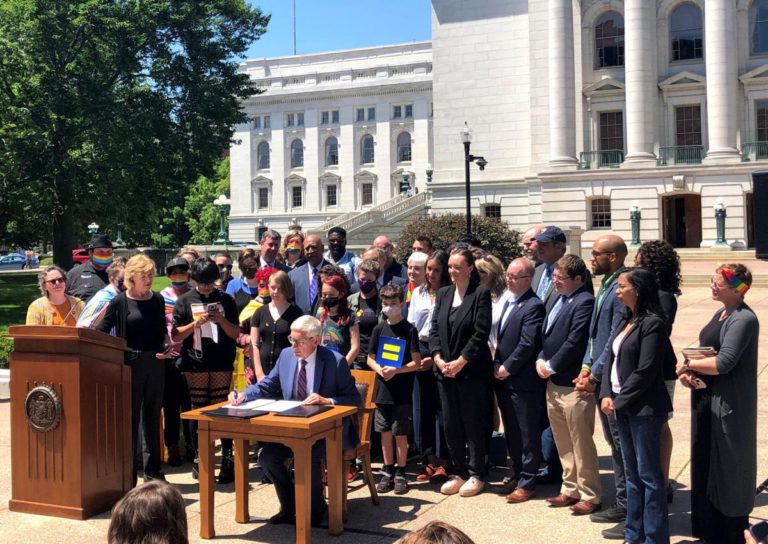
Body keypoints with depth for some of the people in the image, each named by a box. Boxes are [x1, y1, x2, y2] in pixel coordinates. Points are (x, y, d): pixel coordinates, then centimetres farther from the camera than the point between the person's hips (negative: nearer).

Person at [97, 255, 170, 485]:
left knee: (153, 415, 12)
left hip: (156, 362, 4)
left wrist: (167, 346, -1)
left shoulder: (157, 299, 8)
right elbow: (101, 332, -1)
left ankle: (152, 468, 22)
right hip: (132, 362, -4)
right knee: (131, 416, 1)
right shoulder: (120, 302, -4)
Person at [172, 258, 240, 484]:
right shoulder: (185, 301, 5)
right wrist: (196, 323, -12)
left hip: (222, 364, 0)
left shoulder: (225, 300, 7)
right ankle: (198, 458, 15)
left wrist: (222, 320, -12)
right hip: (196, 364, 0)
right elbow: (175, 336, 2)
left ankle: (227, 458, 5)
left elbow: (236, 334, 5)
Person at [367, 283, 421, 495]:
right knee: (385, 433, 10)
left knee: (400, 434, 2)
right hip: (382, 389, 4)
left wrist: (396, 370, -19)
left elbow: (416, 362, -7)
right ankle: (388, 471, 22)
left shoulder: (409, 330, -5)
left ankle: (400, 473, 14)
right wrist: (380, 370, -11)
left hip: (402, 392, -3)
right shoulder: (379, 329, 6)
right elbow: (370, 358, 10)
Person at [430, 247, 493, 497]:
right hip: (445, 370, 6)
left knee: (474, 424, 4)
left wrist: (460, 362, -15)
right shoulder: (443, 293, 10)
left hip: (472, 371, -5)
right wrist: (438, 357, -5)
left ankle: (477, 474, 16)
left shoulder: (481, 294, -7)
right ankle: (459, 472, 23)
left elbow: (481, 333, -13)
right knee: (451, 425, 10)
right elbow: (434, 328, 8)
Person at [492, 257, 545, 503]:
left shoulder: (533, 306, -15)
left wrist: (506, 368, -13)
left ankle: (527, 483, 11)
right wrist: (497, 365, 7)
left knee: (528, 434, 3)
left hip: (523, 381, -8)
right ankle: (514, 475, 29)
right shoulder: (508, 301, 12)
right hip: (504, 378, 8)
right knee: (511, 432, 17)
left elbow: (527, 345, -19)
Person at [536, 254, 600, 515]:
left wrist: (551, 366, -12)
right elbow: (547, 334, 18)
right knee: (563, 442, 17)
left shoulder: (584, 302, -14)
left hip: (573, 385, -9)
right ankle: (570, 490, 29)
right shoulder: (558, 299, 14)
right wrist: (541, 360, 3)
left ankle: (589, 496, 11)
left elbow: (575, 342, -19)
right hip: (553, 382, 9)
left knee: (581, 443, 0)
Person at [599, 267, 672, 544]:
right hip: (622, 407, 9)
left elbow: (645, 371, -18)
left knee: (648, 475, 0)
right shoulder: (625, 320, 12)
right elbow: (611, 358, 11)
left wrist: (620, 400, -13)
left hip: (644, 408, -9)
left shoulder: (652, 324, -14)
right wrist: (606, 395, -1)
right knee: (632, 473, 16)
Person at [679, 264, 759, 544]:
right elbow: (704, 351, 16)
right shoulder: (721, 314, 12)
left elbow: (724, 362, -25)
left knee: (728, 468, 3)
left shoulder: (743, 319, -17)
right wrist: (688, 371, -3)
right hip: (707, 398, 9)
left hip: (728, 405, -9)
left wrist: (689, 363, -11)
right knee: (706, 464, 15)